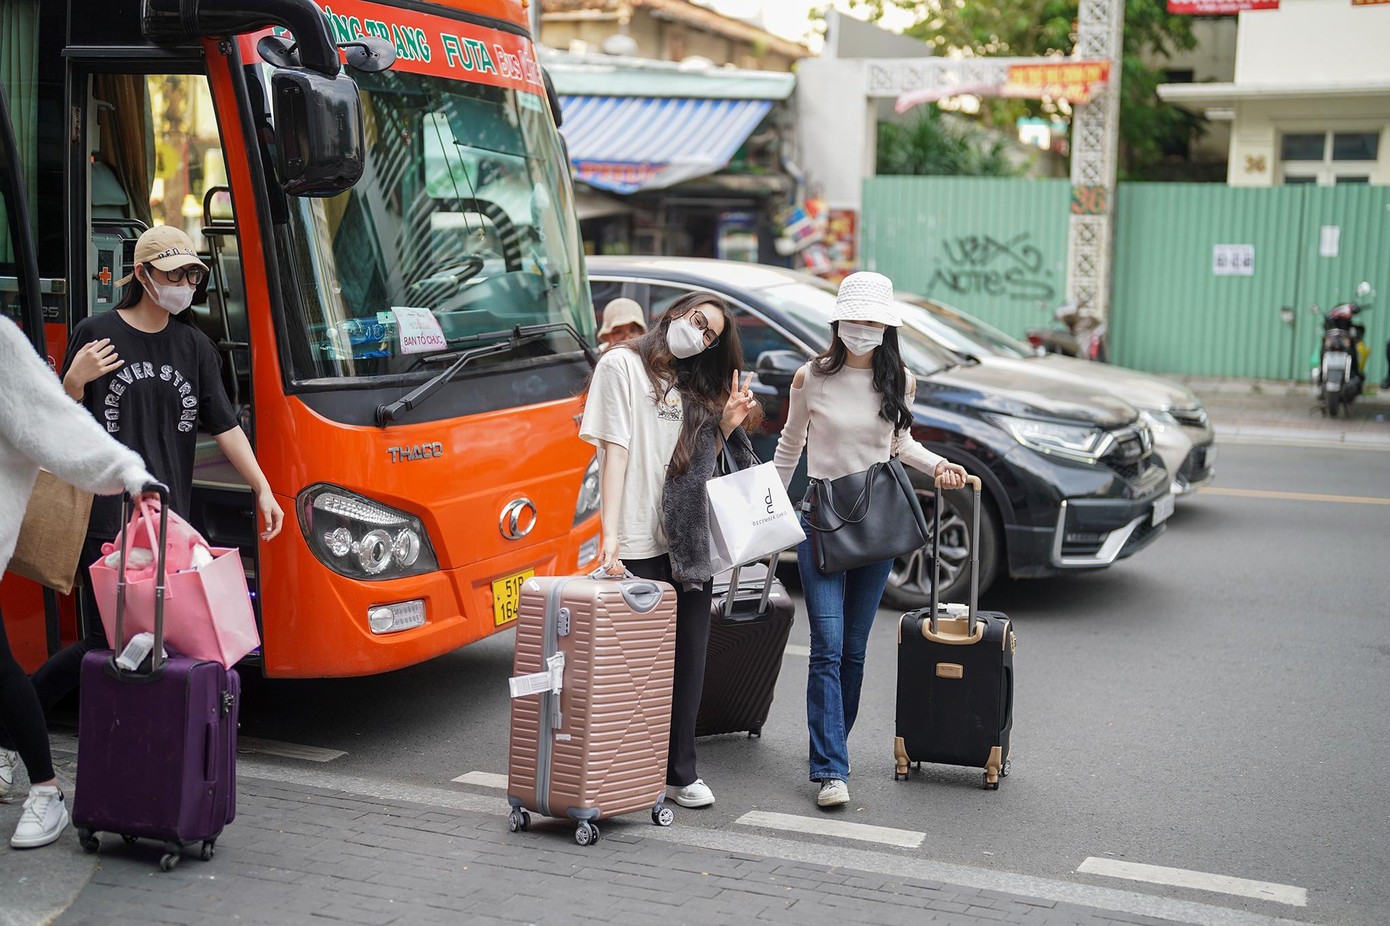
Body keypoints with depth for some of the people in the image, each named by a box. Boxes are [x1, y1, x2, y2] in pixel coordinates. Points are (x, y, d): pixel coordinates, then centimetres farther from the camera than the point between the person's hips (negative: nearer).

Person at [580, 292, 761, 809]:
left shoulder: (693, 385, 20)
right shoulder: (623, 365, 1)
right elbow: (615, 451, -8)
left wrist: (726, 426, 3)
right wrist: (610, 534, -16)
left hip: (691, 542, 6)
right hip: (640, 543, -6)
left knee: (688, 658, 6)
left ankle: (679, 772, 14)